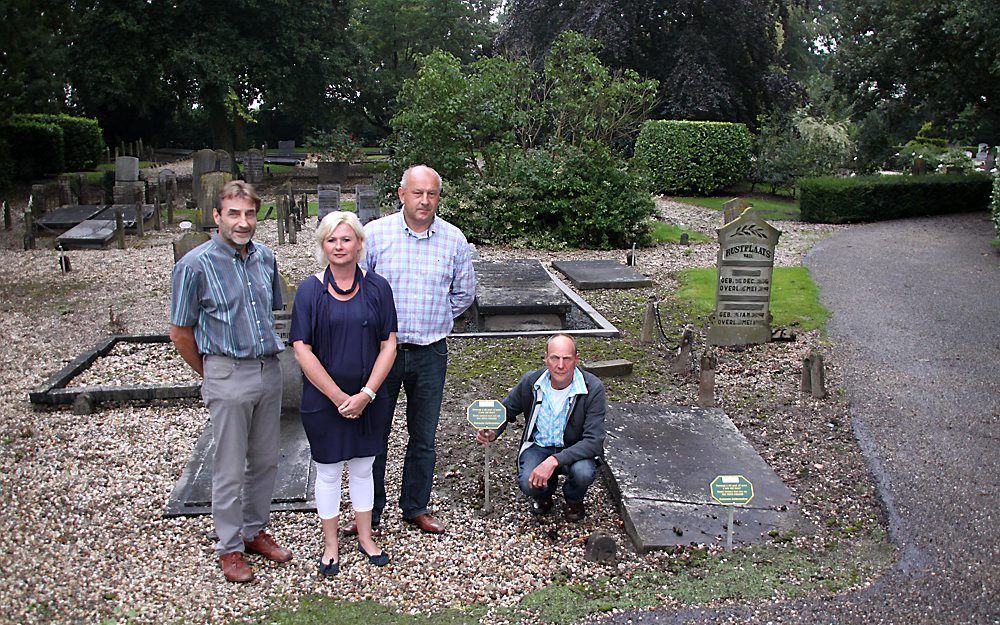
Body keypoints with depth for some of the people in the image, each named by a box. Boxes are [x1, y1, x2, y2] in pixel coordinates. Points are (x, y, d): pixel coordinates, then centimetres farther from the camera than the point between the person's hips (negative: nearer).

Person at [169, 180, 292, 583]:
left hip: (270, 370, 5)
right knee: (229, 469, 5)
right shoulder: (196, 265, -12)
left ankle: (255, 531, 32)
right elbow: (180, 333, -4)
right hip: (228, 376, -5)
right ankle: (230, 547, 20)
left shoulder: (265, 258, 4)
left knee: (265, 461, 15)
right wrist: (210, 375, 6)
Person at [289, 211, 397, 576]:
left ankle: (365, 537, 33)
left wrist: (366, 394, -12)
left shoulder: (377, 287, -2)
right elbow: (302, 351, -10)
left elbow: (389, 345, -3)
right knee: (328, 471, 11)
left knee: (362, 467, 16)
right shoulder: (310, 290, -7)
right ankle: (330, 544, 28)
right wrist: (340, 398, -13)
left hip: (369, 400, 2)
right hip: (323, 400, -1)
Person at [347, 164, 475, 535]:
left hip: (430, 352, 1)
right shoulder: (375, 233, -4)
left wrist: (433, 321, 8)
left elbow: (464, 294, 13)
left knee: (423, 436, 12)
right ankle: (368, 509, 23)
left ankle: (416, 507, 28)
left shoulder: (454, 240, 1)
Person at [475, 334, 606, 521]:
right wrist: (492, 433, -15)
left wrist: (554, 461, -38)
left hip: (574, 450, -1)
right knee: (528, 483, -28)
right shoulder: (530, 381, -12)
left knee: (583, 473, -34)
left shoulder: (593, 388, -22)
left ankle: (574, 500, 5)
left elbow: (593, 441, -27)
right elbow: (506, 410, 8)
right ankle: (544, 494, 13)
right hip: (538, 446, 2)